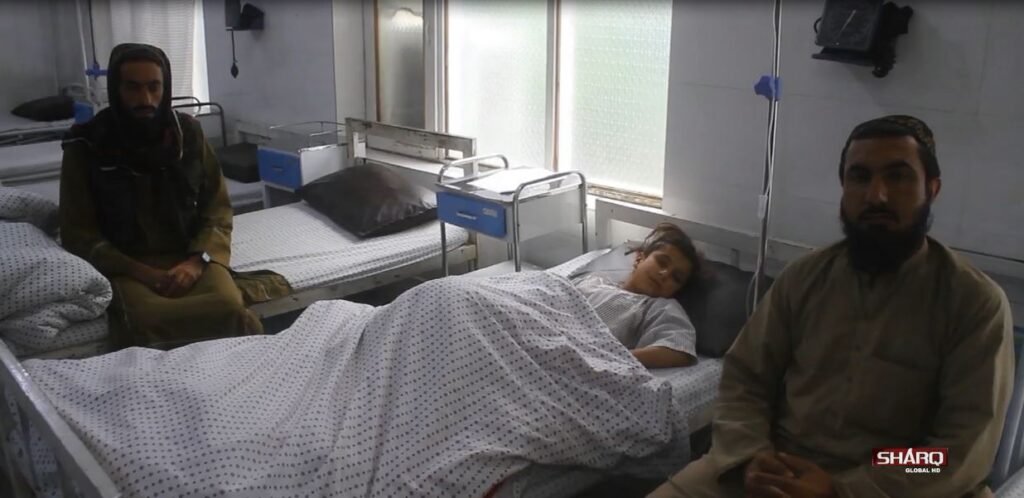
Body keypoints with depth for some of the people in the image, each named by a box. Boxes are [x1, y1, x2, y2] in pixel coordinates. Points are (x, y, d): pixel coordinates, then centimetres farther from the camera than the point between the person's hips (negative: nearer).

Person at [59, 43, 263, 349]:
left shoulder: (188, 133, 5)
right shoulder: (86, 145, -1)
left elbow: (217, 208, 7)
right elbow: (78, 234, -1)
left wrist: (198, 260, -12)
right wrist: (143, 273, -15)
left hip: (190, 256, 2)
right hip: (125, 265, -2)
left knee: (229, 304, -31)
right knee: (146, 320, -36)